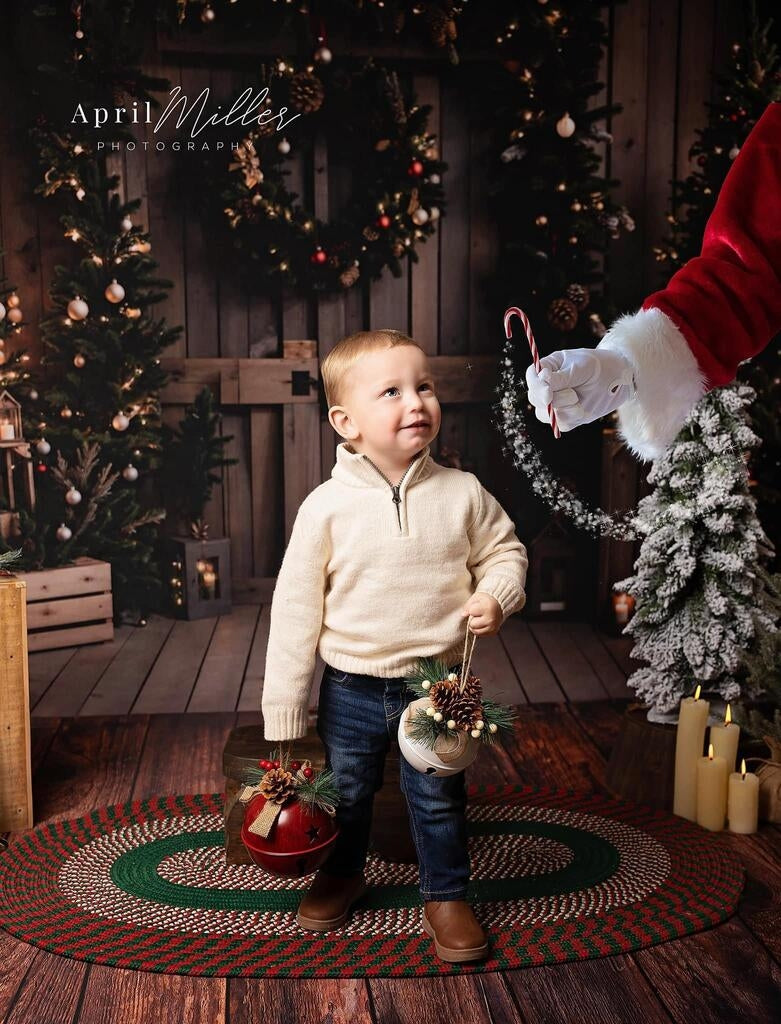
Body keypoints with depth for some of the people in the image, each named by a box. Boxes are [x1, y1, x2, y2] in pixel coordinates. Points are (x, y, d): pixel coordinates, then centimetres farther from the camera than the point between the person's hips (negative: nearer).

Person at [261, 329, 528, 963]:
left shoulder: (462, 493, -9)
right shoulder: (327, 507, -14)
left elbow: (505, 550, 7)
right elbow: (295, 607, -9)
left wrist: (497, 597, -15)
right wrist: (284, 707, -7)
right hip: (352, 689, 0)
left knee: (439, 800, 14)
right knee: (346, 793, 20)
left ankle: (446, 896, 37)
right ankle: (343, 873, 48)